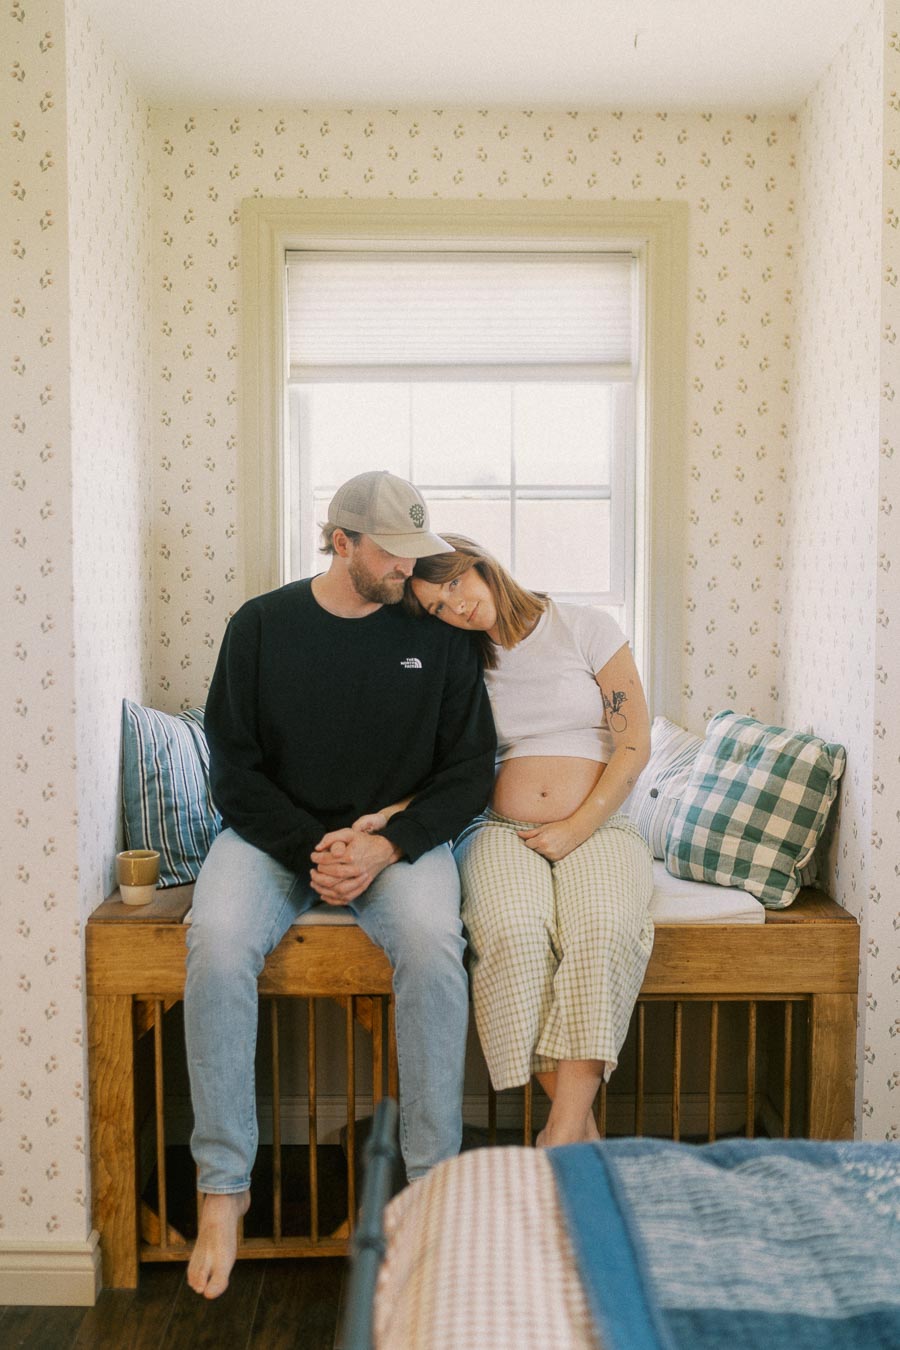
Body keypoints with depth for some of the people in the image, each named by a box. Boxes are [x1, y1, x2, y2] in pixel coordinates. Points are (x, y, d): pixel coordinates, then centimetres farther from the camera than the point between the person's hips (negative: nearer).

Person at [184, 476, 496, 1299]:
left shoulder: (437, 636, 2)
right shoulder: (263, 624, 1)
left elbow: (470, 768, 1)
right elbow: (234, 767, 0)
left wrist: (386, 845, -14)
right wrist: (310, 846, -15)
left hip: (400, 837, 0)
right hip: (275, 832, 1)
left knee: (432, 944, -31)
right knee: (218, 947, -29)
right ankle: (223, 1186, -12)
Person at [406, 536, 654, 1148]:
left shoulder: (585, 627, 4)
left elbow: (634, 744, 0)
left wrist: (575, 829, -10)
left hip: (597, 828, -1)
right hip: (502, 831, 1)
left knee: (604, 929, -33)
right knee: (512, 931, -32)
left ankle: (561, 1138, -30)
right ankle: (582, 1125, -20)